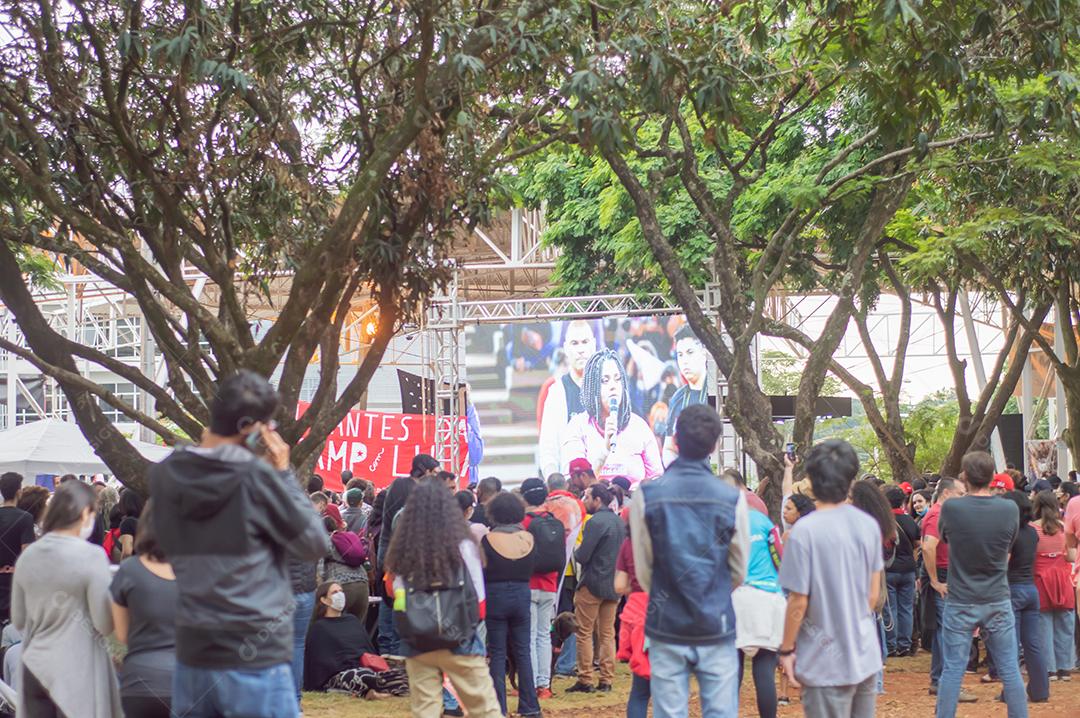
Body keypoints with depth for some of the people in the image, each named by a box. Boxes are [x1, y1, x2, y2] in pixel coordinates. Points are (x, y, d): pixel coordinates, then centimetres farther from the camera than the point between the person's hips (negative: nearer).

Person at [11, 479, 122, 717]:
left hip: (35, 665, 5)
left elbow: (18, 621, 12)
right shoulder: (91, 556, -14)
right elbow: (105, 625, -13)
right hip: (77, 669, -5)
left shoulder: (28, 555, 3)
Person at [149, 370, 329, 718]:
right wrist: (283, 474, -1)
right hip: (256, 658, -6)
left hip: (192, 653, 6)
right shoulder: (257, 476, -13)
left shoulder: (164, 476, 3)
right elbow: (316, 544, -6)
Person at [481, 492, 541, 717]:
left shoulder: (487, 540, -13)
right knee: (523, 652, 12)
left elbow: (481, 570, -6)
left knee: (497, 654, 4)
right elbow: (530, 568, 5)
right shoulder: (528, 539, -4)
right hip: (522, 596, 3)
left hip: (495, 597, -3)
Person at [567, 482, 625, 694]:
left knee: (584, 633, 0)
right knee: (607, 634, 10)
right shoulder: (619, 522, 9)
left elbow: (582, 556, -18)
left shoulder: (595, 522, -16)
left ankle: (585, 680, 0)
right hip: (614, 585, 7)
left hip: (592, 584, -7)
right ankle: (606, 680, 10)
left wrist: (575, 551, 2)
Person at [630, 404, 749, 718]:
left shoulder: (647, 494, -6)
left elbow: (643, 568, 2)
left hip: (666, 627, 0)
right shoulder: (732, 498, -6)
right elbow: (739, 570, 4)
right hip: (717, 630, 0)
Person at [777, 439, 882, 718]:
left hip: (828, 664, -6)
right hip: (866, 656, 6)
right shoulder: (869, 525, 1)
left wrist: (787, 649, -2)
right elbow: (873, 593, 9)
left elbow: (798, 602, -14)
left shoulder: (805, 531, -17)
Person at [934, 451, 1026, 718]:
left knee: (952, 669, 5)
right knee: (1010, 669, 8)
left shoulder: (951, 508, -13)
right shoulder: (1010, 510, -9)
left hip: (960, 601, -1)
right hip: (998, 601, 1)